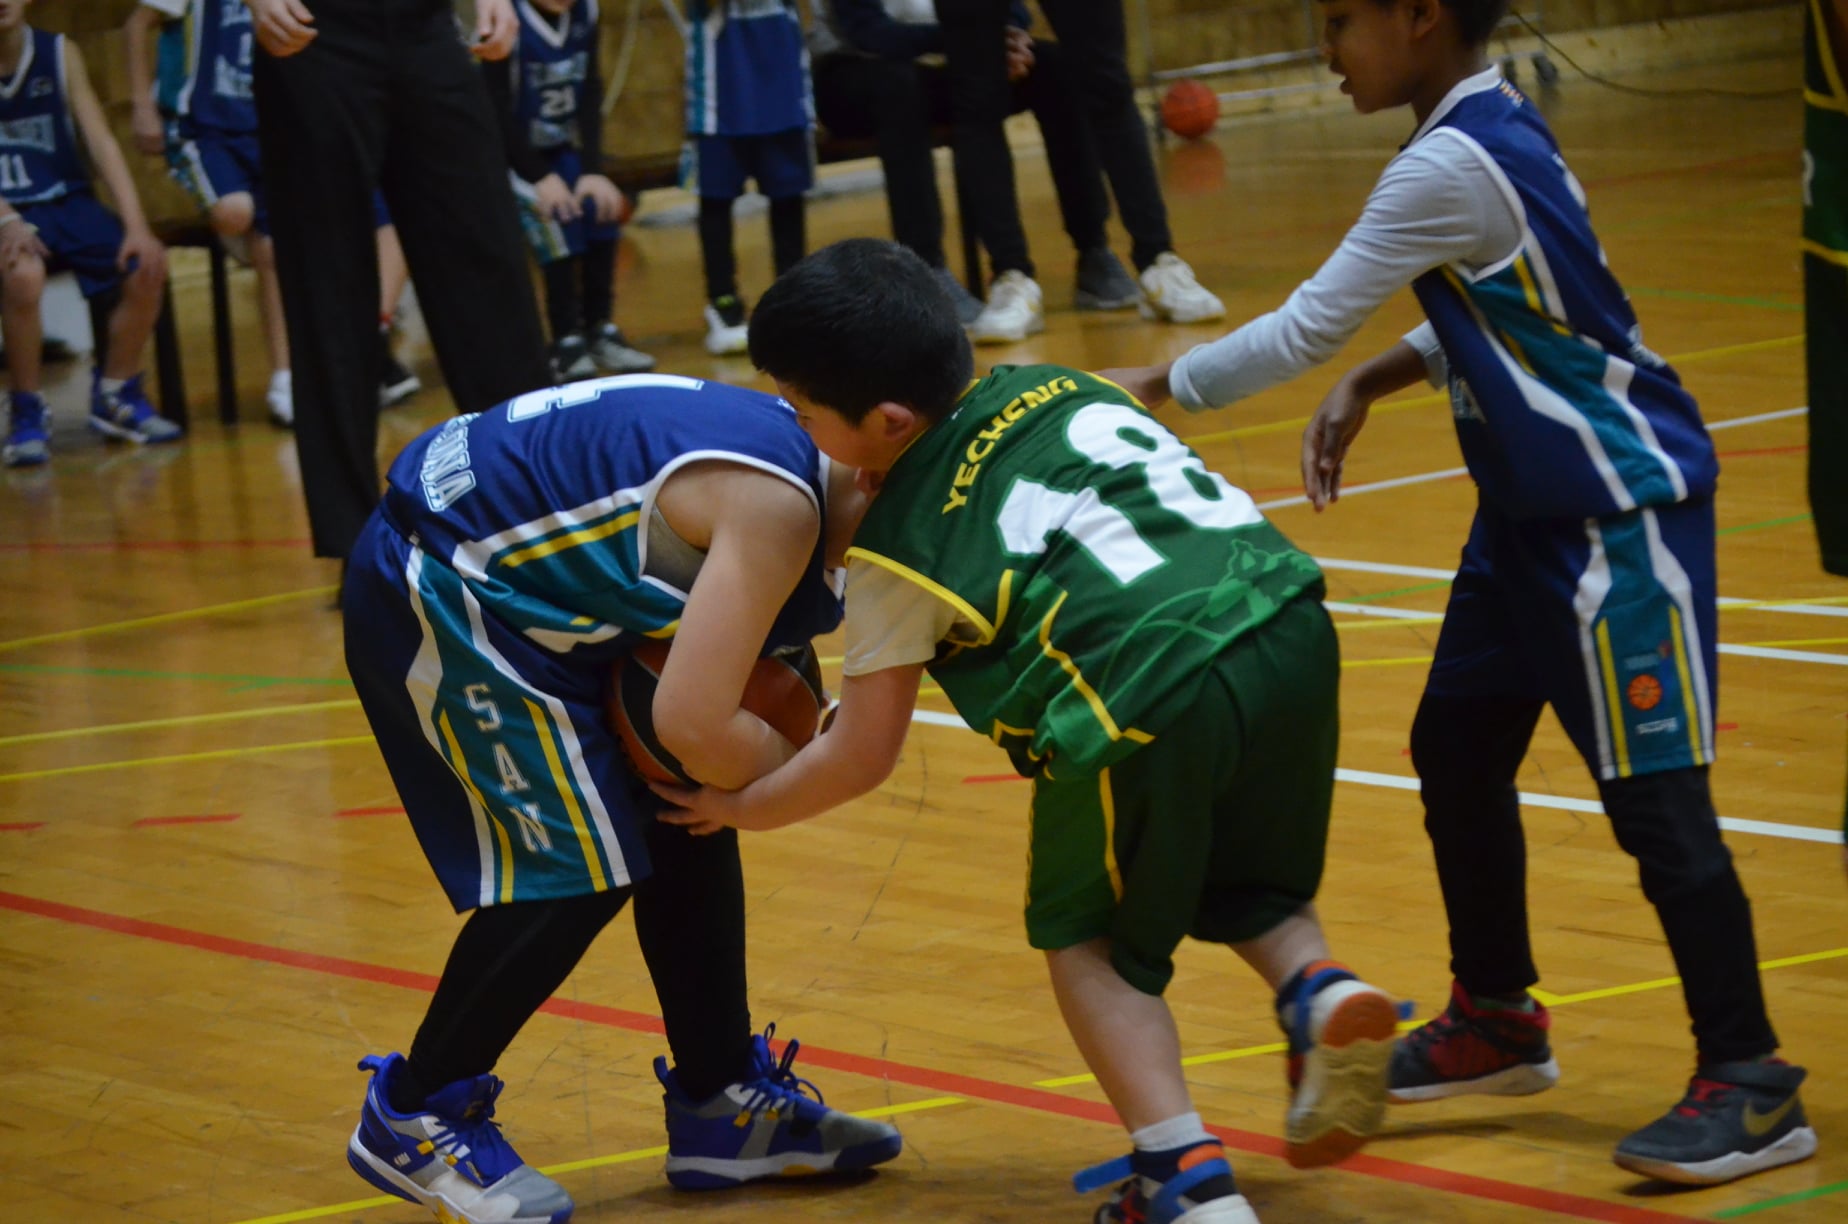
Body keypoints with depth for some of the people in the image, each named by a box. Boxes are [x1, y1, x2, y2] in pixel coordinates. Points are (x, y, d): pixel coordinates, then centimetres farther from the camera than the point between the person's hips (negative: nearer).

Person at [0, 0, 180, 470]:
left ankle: (115, 395, 5)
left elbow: (100, 141, -1)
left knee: (147, 265, -19)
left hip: (66, 202, 4)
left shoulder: (60, 54, 4)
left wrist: (136, 226, -12)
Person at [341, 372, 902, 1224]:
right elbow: (690, 723, -28)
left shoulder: (795, 453, 4)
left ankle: (721, 1105, 21)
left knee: (687, 829, 9)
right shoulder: (776, 510, -26)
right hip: (435, 594, -10)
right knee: (576, 867, -10)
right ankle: (410, 1117, 5)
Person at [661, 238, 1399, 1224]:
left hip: (1152, 699, -6)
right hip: (1288, 627, 6)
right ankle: (1320, 993, 0)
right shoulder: (1058, 388, 20)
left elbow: (861, 758, 15)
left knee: (1086, 940, 19)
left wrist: (740, 808, 34)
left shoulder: (899, 546, 7)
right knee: (1243, 890, 31)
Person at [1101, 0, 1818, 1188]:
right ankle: (1498, 1020, 29)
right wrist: (1372, 383, 6)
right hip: (1538, 507, 10)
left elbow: (1304, 330, -19)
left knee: (1651, 792, -7)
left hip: (1621, 512, -10)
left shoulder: (1452, 166, -22)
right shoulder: (1493, 128, 6)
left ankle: (1752, 1084, -1)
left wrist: (1158, 386, -6)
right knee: (1457, 744, 15)